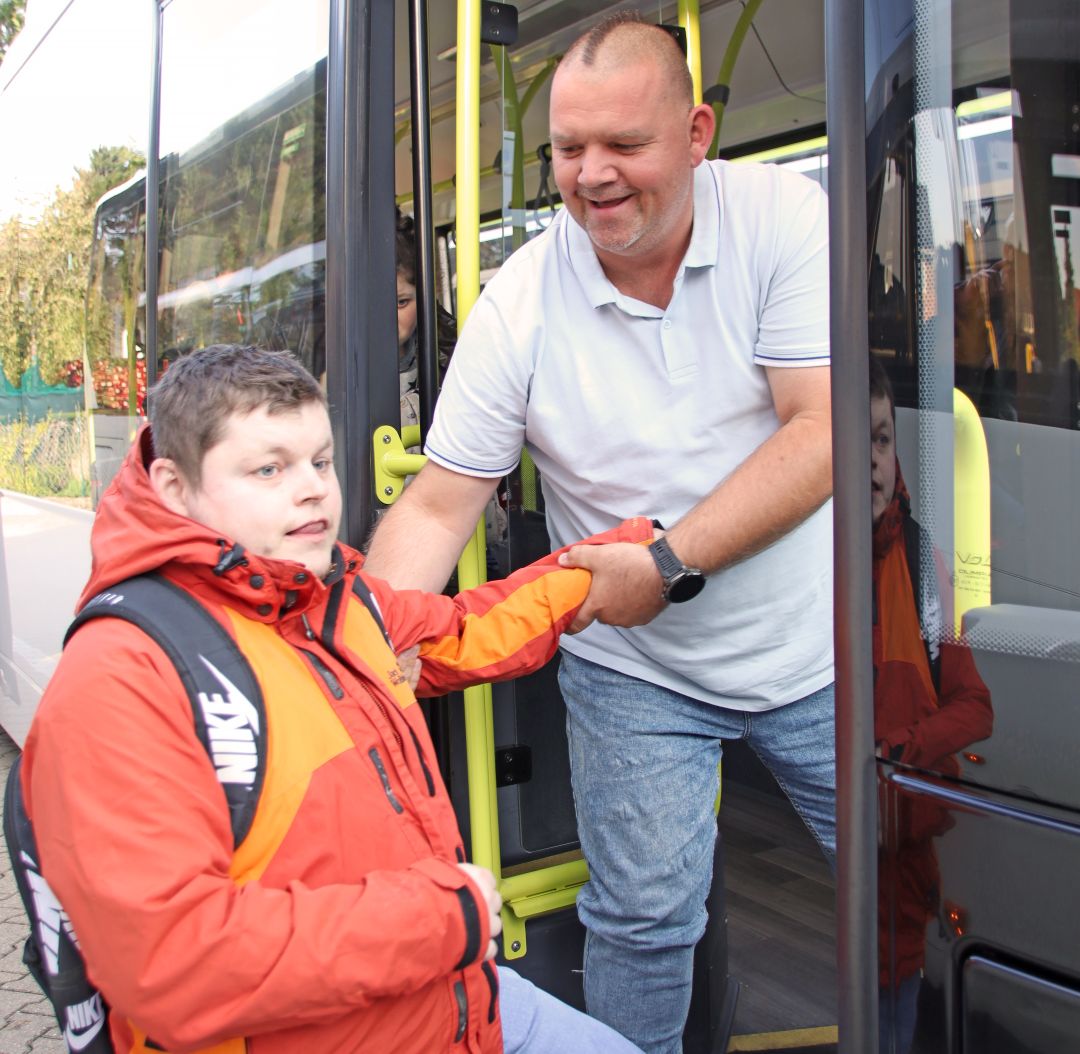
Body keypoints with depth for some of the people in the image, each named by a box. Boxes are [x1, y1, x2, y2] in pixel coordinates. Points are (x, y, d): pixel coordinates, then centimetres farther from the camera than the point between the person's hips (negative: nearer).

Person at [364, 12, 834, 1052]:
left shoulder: (782, 214, -11)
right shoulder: (518, 302, -12)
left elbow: (823, 433, -17)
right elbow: (437, 504, -10)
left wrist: (669, 562, -24)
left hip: (814, 643, 1)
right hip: (632, 669, -1)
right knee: (642, 913, 4)